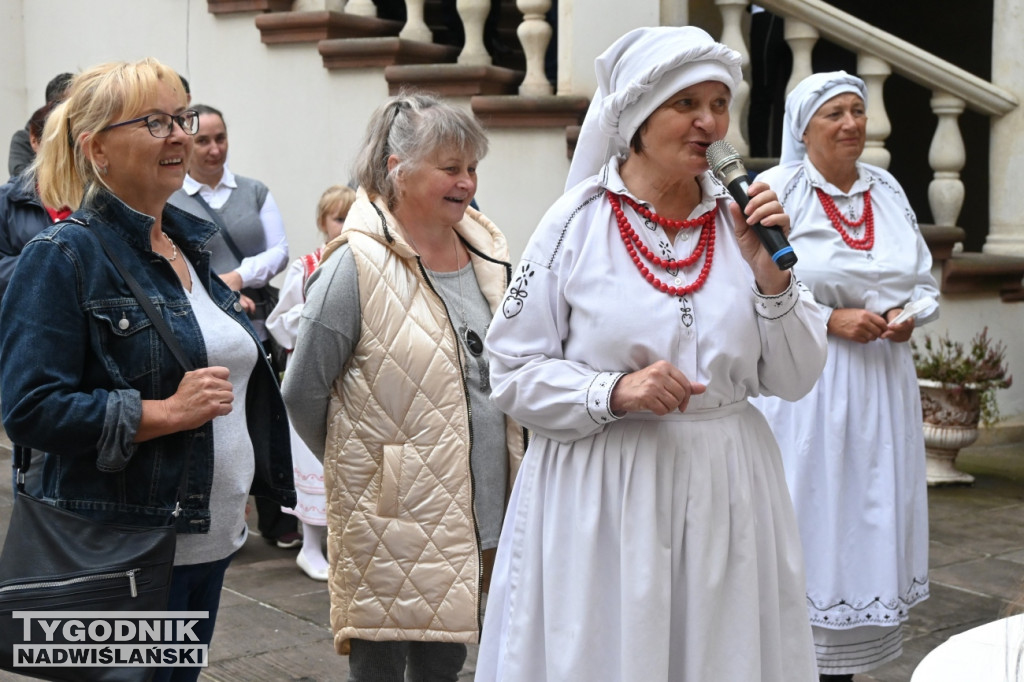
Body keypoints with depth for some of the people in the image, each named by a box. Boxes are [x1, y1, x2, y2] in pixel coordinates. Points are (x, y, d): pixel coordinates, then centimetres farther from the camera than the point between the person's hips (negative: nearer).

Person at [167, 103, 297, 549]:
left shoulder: (255, 192, 11)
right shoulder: (167, 202, 0)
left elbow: (280, 252, 6)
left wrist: (239, 277, -10)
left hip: (257, 325, 3)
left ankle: (279, 524, 19)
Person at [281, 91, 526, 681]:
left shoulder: (488, 255, 6)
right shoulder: (357, 266, -12)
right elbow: (304, 394, -10)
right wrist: (360, 467, 2)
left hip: (482, 515, 6)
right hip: (391, 521, -5)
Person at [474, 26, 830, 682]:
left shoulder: (743, 220, 4)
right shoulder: (579, 221, -6)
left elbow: (794, 380, 5)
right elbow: (514, 374, -5)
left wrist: (770, 273, -8)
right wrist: (613, 392, -19)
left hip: (724, 496, 4)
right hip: (604, 497, -3)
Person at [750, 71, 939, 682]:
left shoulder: (888, 190, 13)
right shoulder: (778, 189, -3)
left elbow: (925, 283, 18)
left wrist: (911, 316, -3)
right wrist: (831, 319, -16)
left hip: (883, 380, 6)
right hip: (805, 384, -5)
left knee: (873, 513, 8)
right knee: (809, 521, -3)